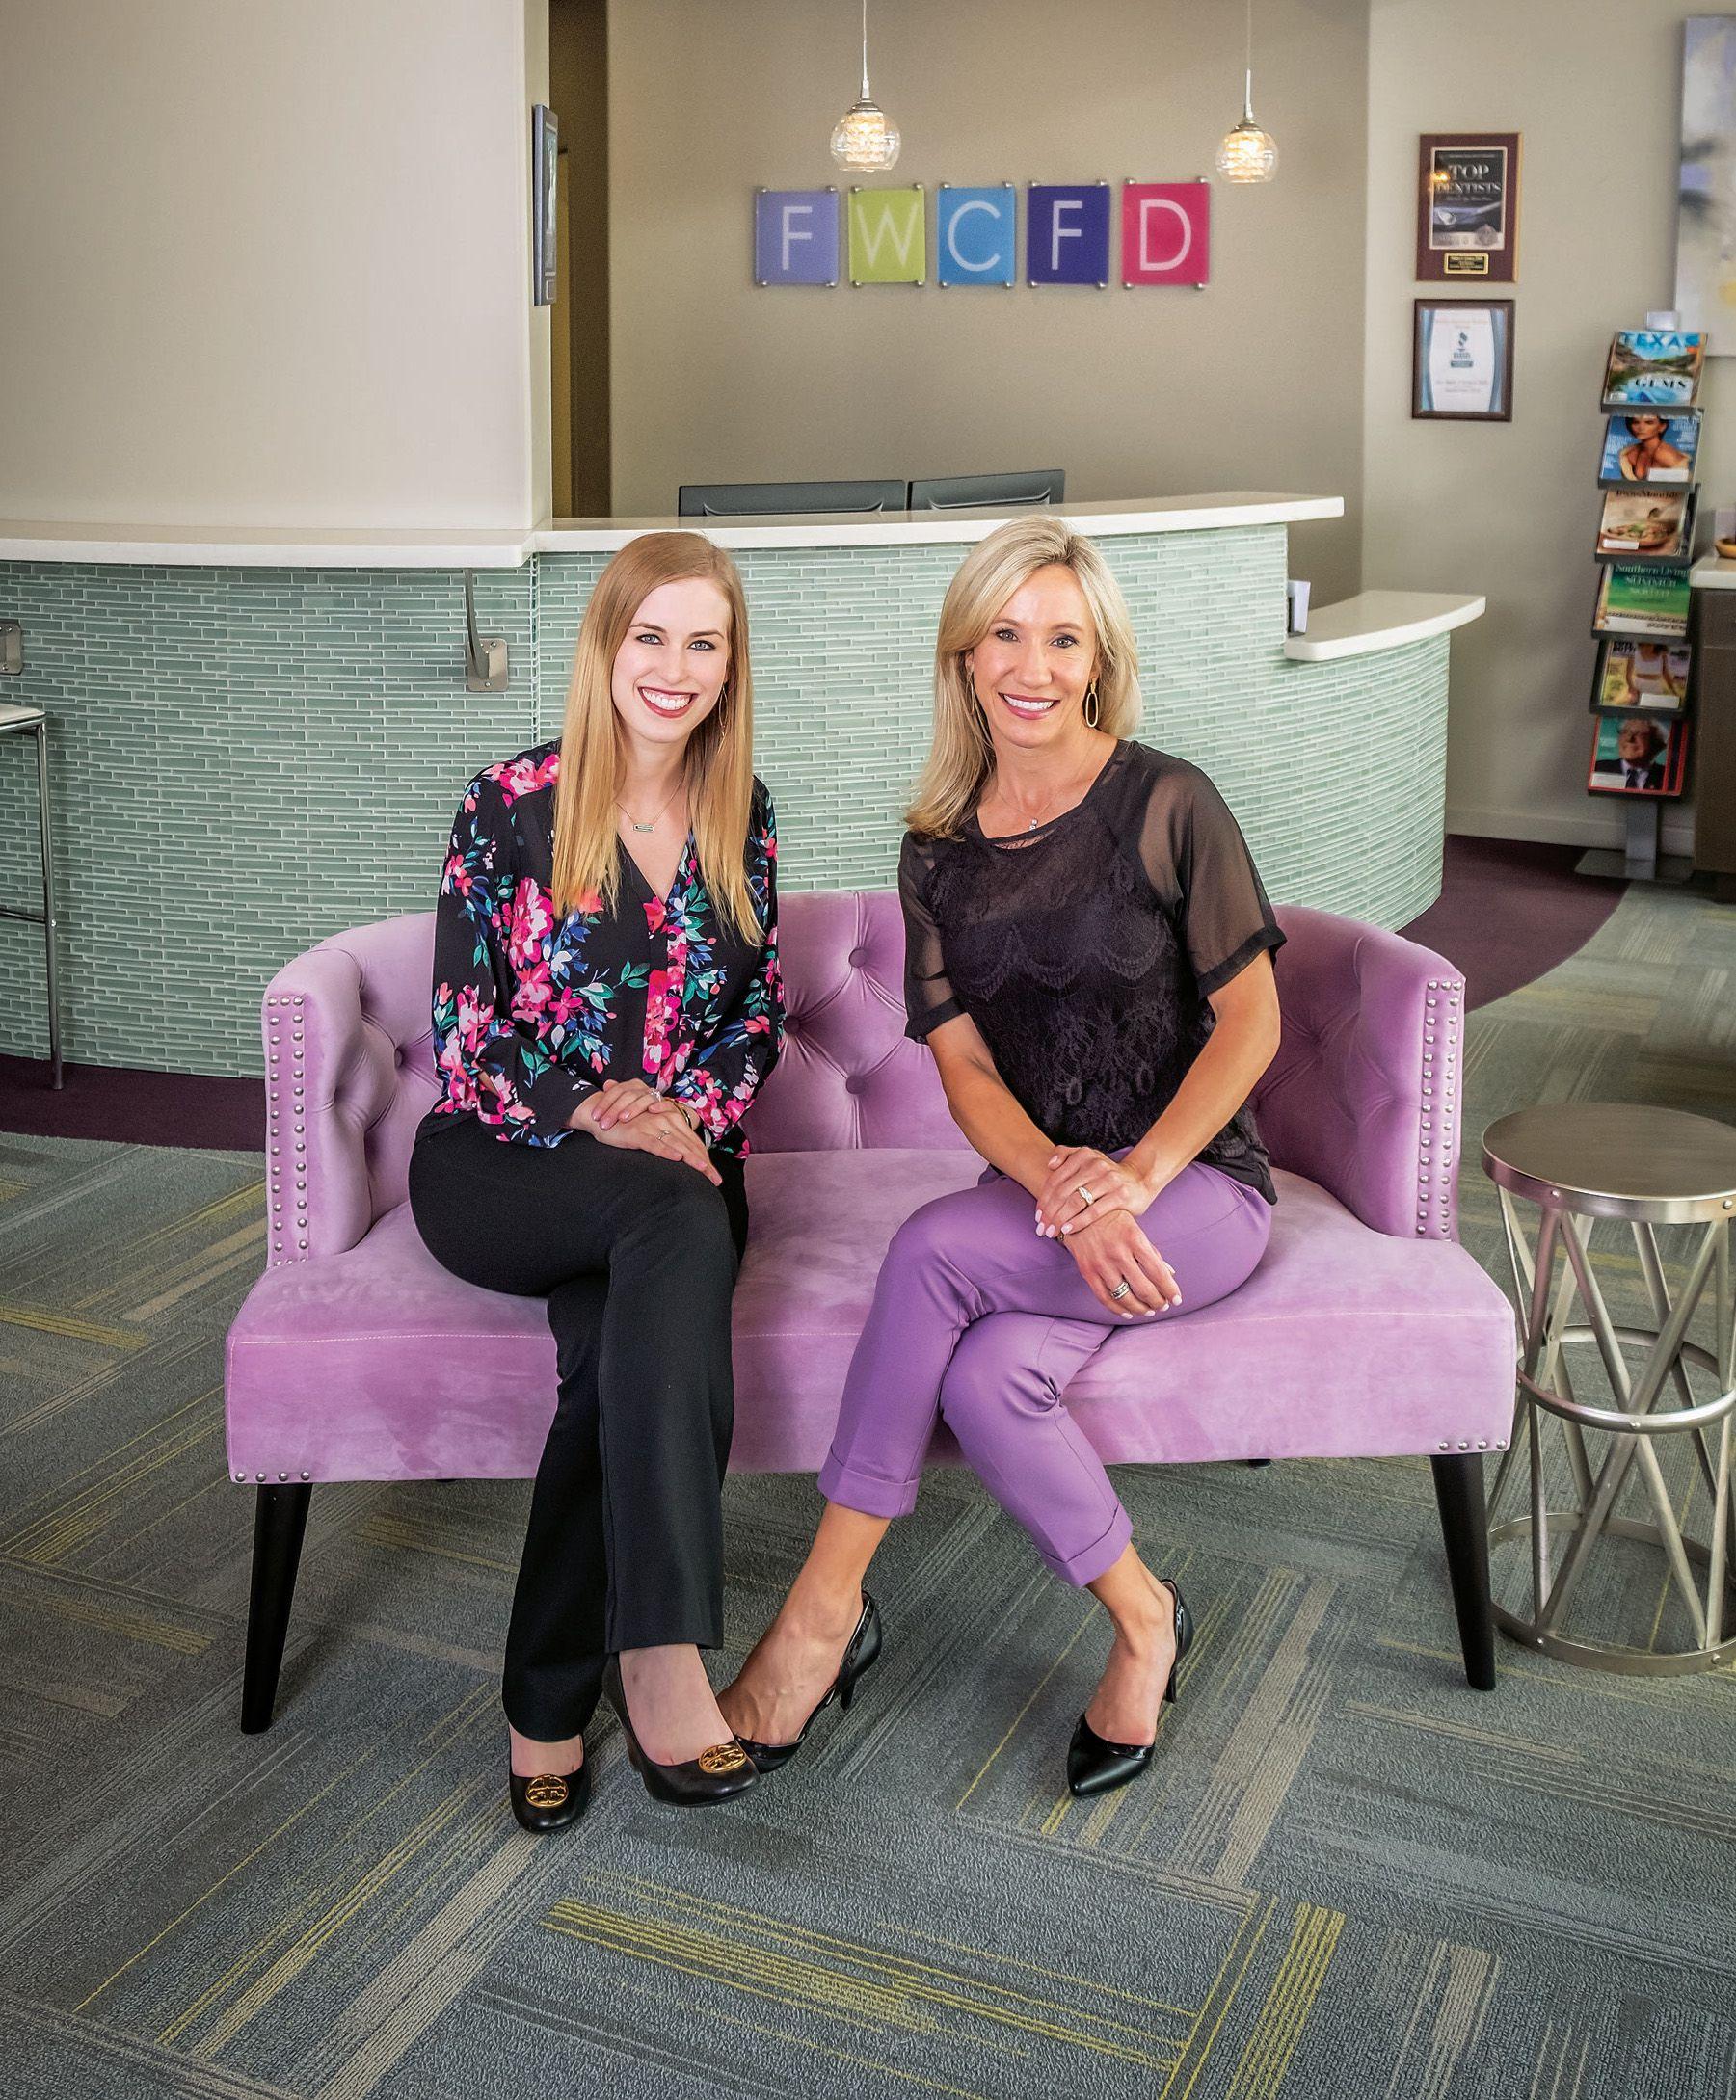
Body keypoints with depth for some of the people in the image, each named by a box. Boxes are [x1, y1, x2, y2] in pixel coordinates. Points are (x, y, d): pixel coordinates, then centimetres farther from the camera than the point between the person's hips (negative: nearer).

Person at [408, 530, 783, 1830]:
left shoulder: (743, 816, 8)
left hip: (680, 1154, 3)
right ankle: (660, 1652, -41)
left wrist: (688, 1105, -8)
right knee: (677, 1213, -37)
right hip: (502, 1160, -3)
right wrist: (588, 1116, -20)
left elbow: (762, 1013, 12)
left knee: (620, 1342, -32)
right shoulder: (512, 806, -4)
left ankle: (554, 1699, -20)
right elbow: (463, 1029, -5)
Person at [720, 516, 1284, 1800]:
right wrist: (1061, 1188, -20)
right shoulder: (939, 849, 6)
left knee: (933, 1249, -29)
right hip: (1041, 1186, 4)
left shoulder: (1167, 804, -6)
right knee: (988, 1376, -29)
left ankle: (825, 1610, -16)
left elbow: (1253, 1019, -6)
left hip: (1198, 1181, -3)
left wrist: (1140, 1174, -21)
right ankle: (1142, 1620, -7)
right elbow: (965, 1067, 0)